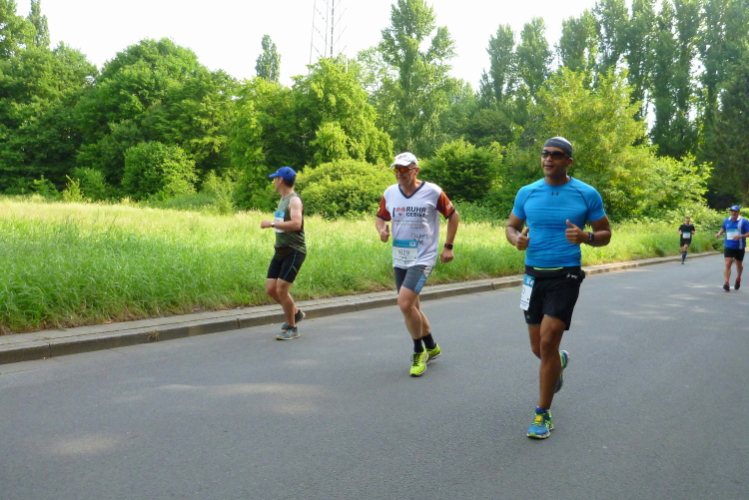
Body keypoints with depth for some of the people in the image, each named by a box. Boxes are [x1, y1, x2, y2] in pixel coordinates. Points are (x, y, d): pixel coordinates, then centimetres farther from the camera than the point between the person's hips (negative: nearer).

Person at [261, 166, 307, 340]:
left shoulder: (294, 200, -13)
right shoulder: (283, 199, 15)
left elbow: (296, 224, -29)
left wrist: (272, 224, -25)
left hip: (294, 252, -9)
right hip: (280, 251, 9)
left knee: (281, 289, -11)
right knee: (270, 289, 5)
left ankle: (292, 328, 5)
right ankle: (295, 313, 26)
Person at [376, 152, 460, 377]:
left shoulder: (432, 191, -7)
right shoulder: (390, 193, 4)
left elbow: (453, 215, 4)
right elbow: (380, 217, 16)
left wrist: (448, 246, 0)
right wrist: (381, 229, -7)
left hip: (423, 259, -6)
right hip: (399, 260, 6)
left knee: (405, 303, -20)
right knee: (412, 307, 14)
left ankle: (419, 352, 0)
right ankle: (431, 347, 35)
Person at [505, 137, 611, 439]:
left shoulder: (587, 194, -5)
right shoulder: (527, 192, 2)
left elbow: (605, 234, 2)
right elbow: (511, 227, 13)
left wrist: (585, 237, -20)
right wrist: (517, 239, -11)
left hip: (565, 276, -4)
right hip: (534, 275, 4)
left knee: (548, 343, -13)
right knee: (538, 349, 12)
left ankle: (543, 414, 2)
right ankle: (559, 362, 51)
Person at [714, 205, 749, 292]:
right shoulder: (727, 221, 6)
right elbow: (723, 228, 24)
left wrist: (741, 236, -26)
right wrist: (719, 233, 4)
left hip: (739, 248, -1)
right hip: (728, 246, 2)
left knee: (739, 264, 15)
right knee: (727, 264, -12)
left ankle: (738, 279, 41)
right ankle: (727, 283, -18)